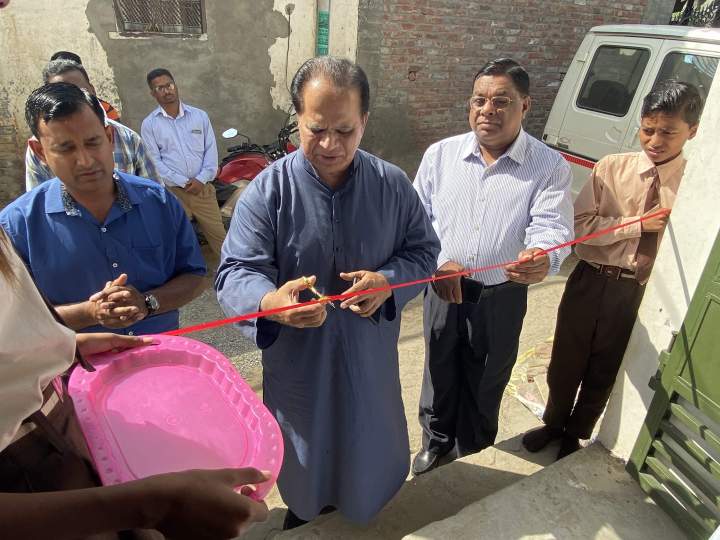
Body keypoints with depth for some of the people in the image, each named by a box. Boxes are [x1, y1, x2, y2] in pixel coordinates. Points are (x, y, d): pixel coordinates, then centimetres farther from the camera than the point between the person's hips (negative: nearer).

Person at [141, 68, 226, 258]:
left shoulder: (200, 116, 9)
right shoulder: (149, 124, 3)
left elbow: (211, 150, 4)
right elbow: (154, 161, -4)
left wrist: (201, 179, -10)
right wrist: (183, 182, -13)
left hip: (203, 189, 1)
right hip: (171, 192, -1)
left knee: (220, 238, 4)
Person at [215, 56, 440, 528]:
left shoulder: (392, 184, -8)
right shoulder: (268, 190, -16)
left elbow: (423, 250, 1)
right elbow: (236, 272, -18)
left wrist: (388, 281, -21)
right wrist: (270, 301, -42)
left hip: (371, 353, 2)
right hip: (297, 357, -1)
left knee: (370, 443, 24)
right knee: (305, 447, 22)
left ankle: (365, 507, 59)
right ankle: (304, 508, 57)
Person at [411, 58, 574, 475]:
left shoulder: (549, 166, -7)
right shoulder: (441, 154, -2)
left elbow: (552, 226, -18)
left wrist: (542, 258, -42)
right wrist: (438, 262, -14)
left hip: (502, 295, -1)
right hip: (444, 288, 2)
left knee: (485, 381, 17)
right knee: (440, 372, 18)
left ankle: (472, 455, 45)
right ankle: (437, 444, 45)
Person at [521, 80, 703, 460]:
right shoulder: (611, 167, -5)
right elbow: (579, 225, -11)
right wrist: (638, 223, -17)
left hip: (639, 292, 0)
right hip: (590, 282, 1)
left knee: (603, 370, 17)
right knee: (565, 360, 16)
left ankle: (576, 435, 43)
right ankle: (553, 423, 44)